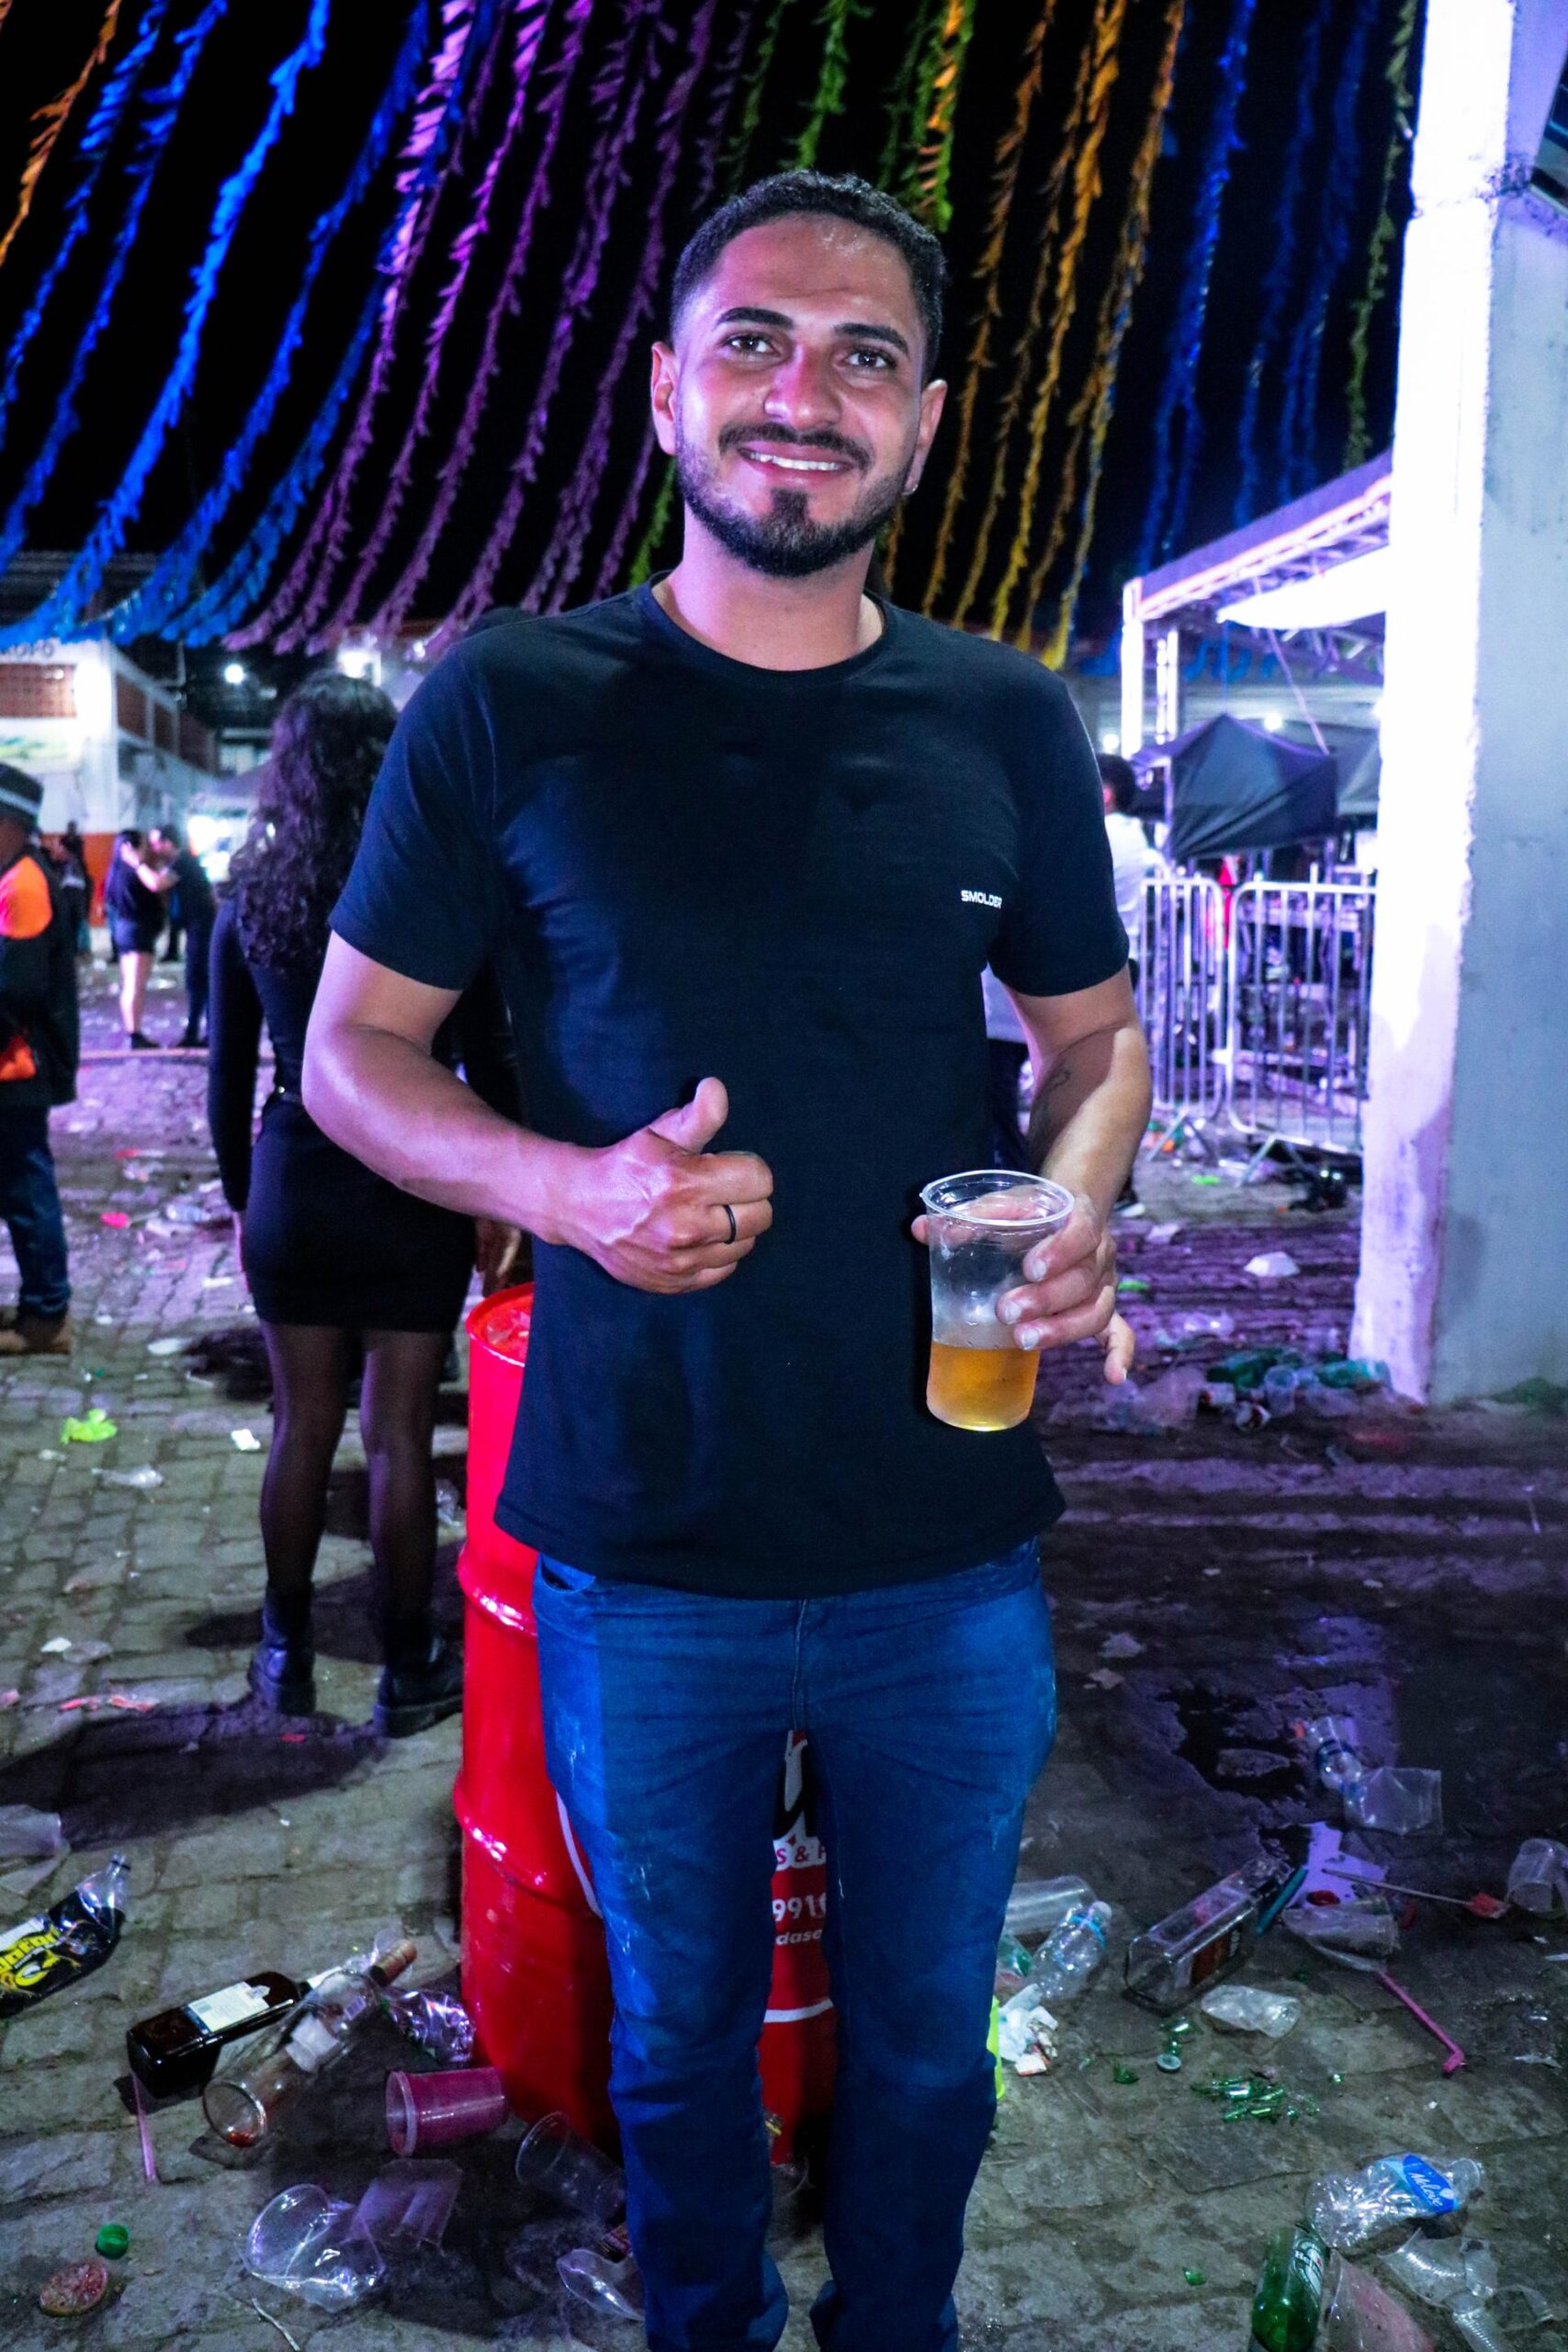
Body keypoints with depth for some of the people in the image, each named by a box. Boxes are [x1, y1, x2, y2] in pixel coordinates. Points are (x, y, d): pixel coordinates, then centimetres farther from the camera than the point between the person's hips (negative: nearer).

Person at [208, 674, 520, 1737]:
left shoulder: (251, 899, 0)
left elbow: (229, 1081, 5)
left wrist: (244, 1198, 16)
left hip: (292, 1191, 3)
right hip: (411, 1193, -2)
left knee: (302, 1427, 15)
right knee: (400, 1436, 6)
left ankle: (288, 1653, 28)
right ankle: (409, 1671, 18)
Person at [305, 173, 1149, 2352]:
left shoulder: (1007, 723, 1)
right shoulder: (509, 705, -5)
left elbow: (1098, 1036, 11)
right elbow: (351, 1049, 1)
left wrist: (1077, 1214, -11)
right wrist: (563, 1187, -19)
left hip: (955, 1556, 2)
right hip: (640, 1556, -1)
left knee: (924, 2046, 21)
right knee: (679, 2040, 21)